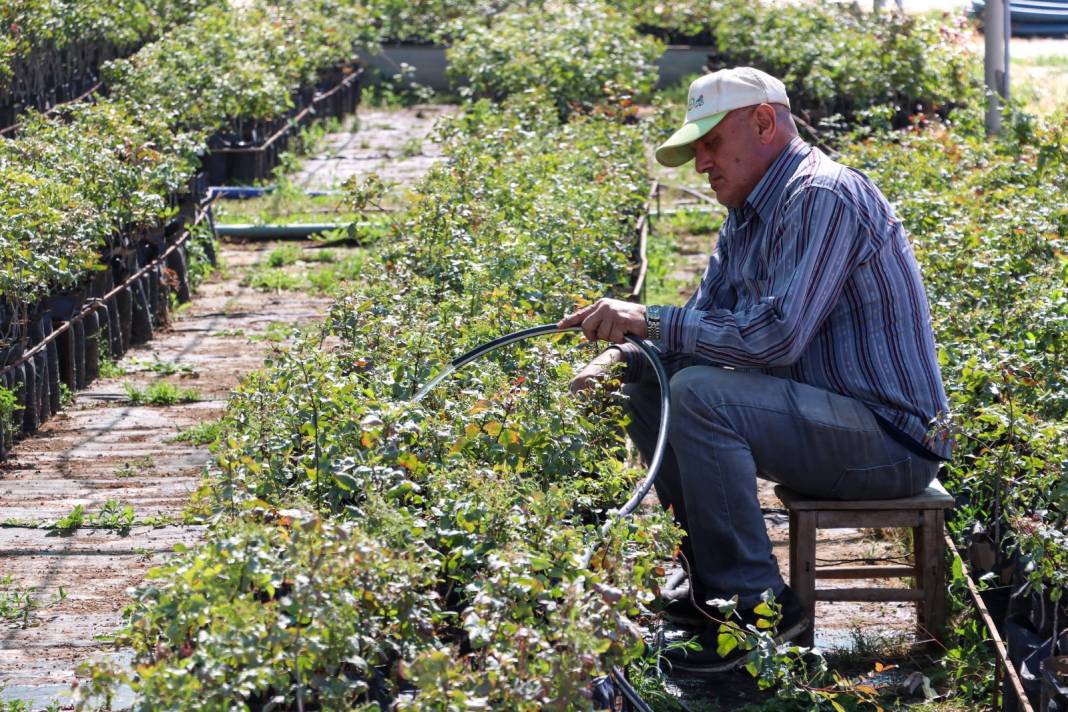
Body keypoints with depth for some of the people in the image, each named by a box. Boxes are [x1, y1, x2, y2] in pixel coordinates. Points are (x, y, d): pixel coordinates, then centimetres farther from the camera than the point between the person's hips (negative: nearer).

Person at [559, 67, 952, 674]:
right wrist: (618, 356, -3)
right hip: (831, 415, 10)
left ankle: (753, 605, -17)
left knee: (701, 394, -27)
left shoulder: (825, 197, -19)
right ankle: (707, 582, 10)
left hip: (893, 439, -10)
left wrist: (649, 320, -23)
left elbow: (776, 335, -29)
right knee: (647, 379, 7)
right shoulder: (748, 218, 13)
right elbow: (708, 320, 15)